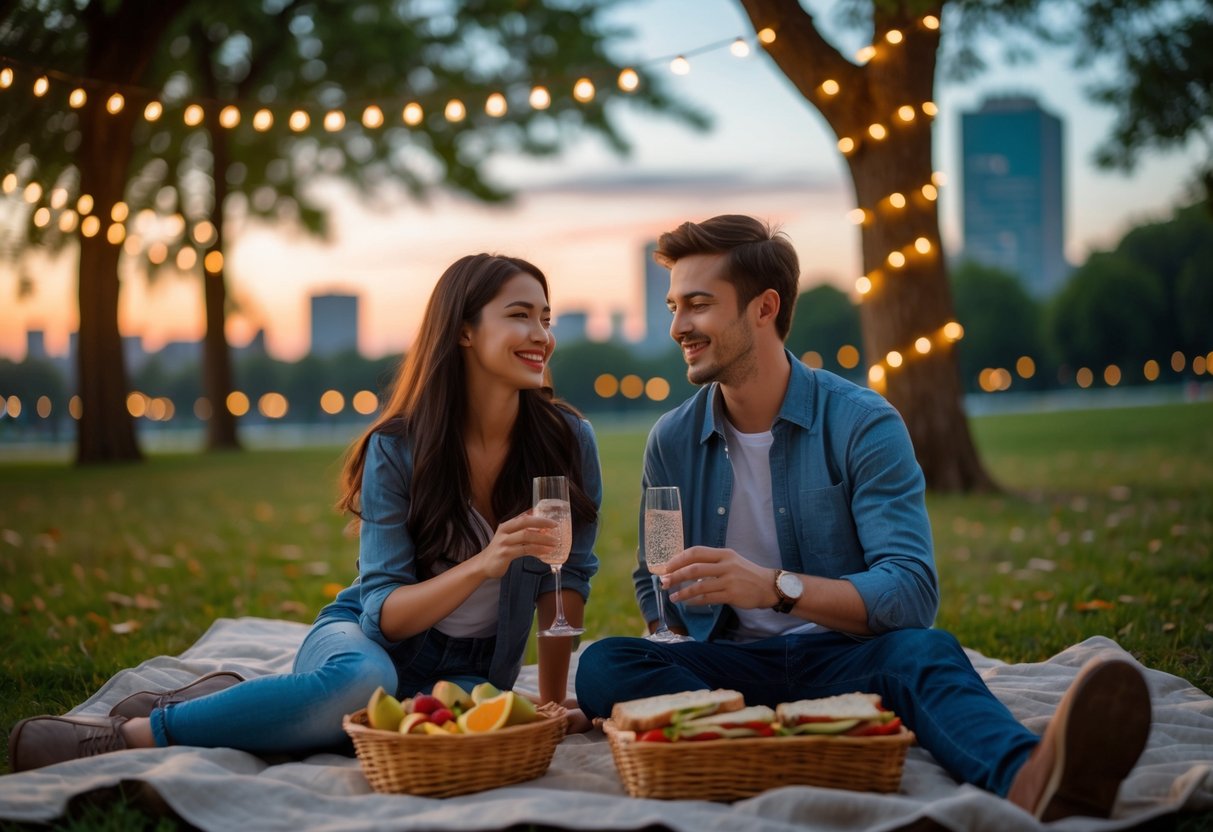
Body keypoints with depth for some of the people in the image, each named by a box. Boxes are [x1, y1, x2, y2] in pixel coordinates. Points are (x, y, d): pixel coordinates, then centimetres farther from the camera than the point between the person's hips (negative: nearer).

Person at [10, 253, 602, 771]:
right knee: (362, 681, -41)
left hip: (471, 670, 2)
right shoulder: (397, 448, -13)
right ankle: (126, 736, -24)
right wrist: (483, 564, -33)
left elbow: (569, 574, 1)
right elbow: (384, 611, -16)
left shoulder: (567, 441, -9)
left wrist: (552, 699, -3)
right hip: (369, 635, -2)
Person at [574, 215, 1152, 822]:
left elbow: (911, 592, -16)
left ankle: (1028, 778, -69)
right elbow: (654, 585, 21)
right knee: (604, 666, -27)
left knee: (922, 651, -36)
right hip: (730, 665, 3)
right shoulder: (672, 441, 8)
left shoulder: (862, 424, -5)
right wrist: (668, 653, -3)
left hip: (843, 658, -3)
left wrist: (778, 586, -31)